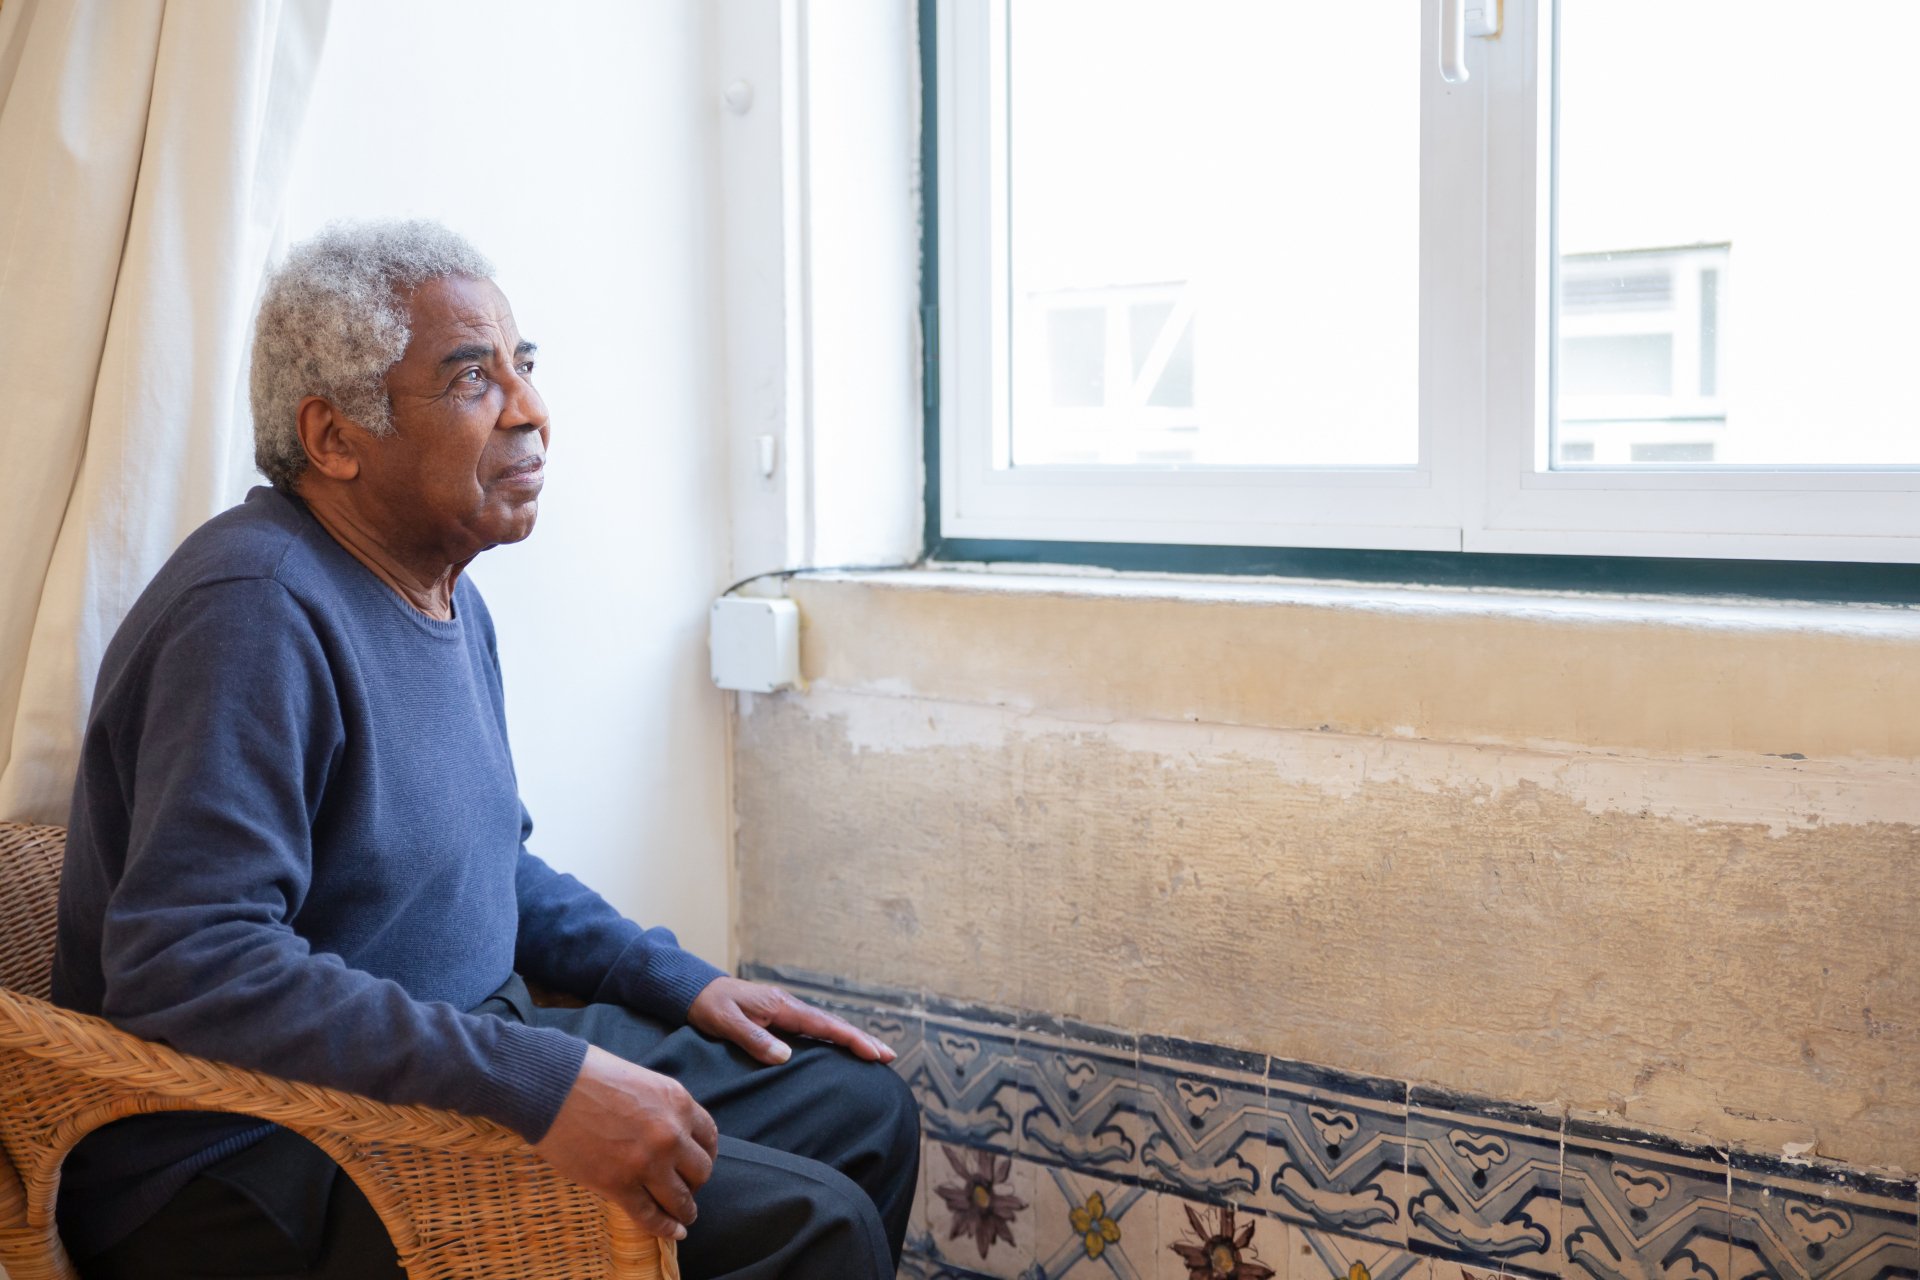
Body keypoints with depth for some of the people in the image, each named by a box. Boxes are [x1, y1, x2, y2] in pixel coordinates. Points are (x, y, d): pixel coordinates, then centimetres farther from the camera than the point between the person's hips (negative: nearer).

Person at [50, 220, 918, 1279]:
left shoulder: (449, 597, 13)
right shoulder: (259, 609, -21)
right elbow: (185, 963, -31)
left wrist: (679, 983, 12)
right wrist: (541, 1083, -34)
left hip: (454, 1060, 10)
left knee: (864, 1110, 11)